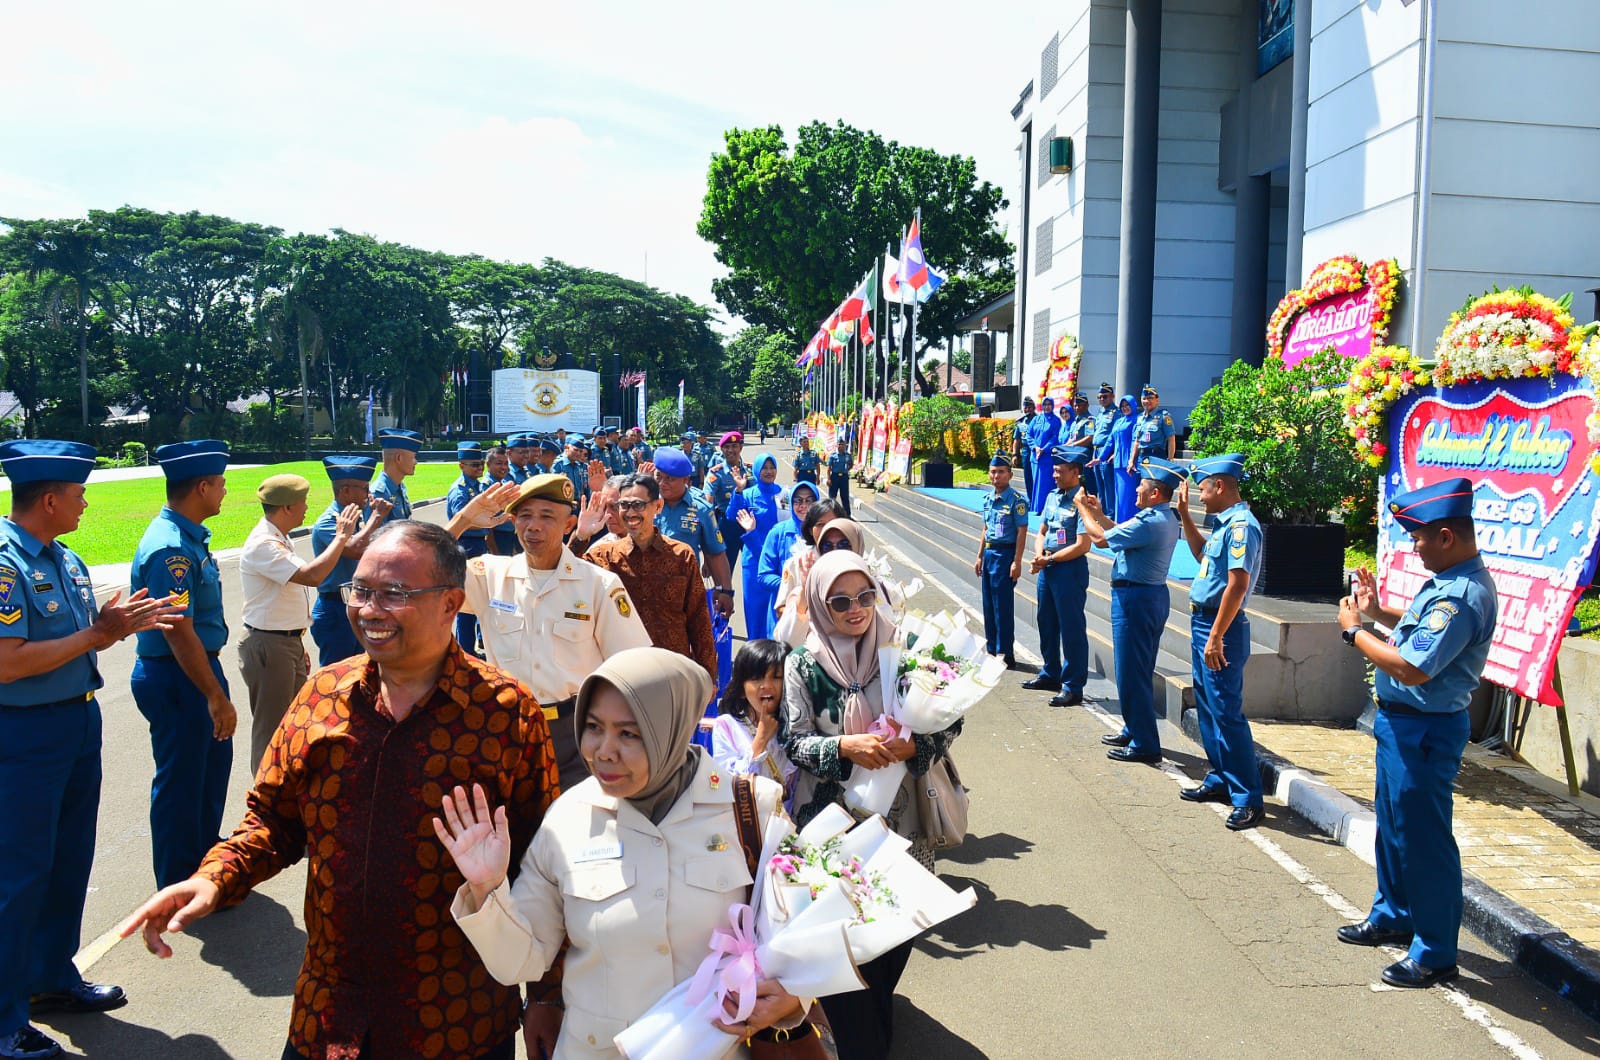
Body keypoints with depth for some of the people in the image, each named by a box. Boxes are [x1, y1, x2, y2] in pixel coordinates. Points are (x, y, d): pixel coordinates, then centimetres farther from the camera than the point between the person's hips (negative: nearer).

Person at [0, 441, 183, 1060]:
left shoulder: (66, 560, 7)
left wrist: (118, 623, -2)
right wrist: (96, 635, -20)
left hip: (79, 724, 9)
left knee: (70, 860, 19)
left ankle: (53, 979, 37)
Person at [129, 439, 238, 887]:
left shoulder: (190, 536, 5)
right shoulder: (171, 549, -25)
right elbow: (178, 633, -27)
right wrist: (217, 697, -23)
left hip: (199, 667, 10)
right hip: (176, 679, -10)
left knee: (214, 760, 23)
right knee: (181, 781, 5)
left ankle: (204, 859, 42)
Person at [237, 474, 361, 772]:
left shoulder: (278, 539, 12)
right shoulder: (262, 545, -21)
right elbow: (312, 575, -34)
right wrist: (342, 535, -25)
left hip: (288, 643, 10)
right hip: (268, 646, -10)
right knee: (271, 728, 1)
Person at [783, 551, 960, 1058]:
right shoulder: (803, 665, -7)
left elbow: (949, 723, -1)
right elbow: (794, 741, -6)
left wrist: (914, 746, -21)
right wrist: (844, 746, -22)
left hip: (900, 817, 2)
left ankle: (879, 1017, 44)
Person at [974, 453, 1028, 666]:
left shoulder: (1016, 500, -11)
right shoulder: (988, 499, 11)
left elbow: (1021, 532, -14)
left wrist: (1017, 562, -18)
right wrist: (980, 556, 17)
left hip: (1005, 554, -8)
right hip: (989, 553, 8)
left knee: (1003, 607, -4)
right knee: (988, 605, 12)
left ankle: (1004, 653, 3)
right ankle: (991, 650, 22)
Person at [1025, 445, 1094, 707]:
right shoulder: (1052, 497, 10)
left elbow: (1082, 545, -20)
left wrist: (1049, 559, -14)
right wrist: (1038, 556, -2)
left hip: (1070, 568, -9)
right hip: (1047, 567, 9)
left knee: (1072, 628, -1)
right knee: (1047, 623, 19)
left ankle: (1073, 687, 6)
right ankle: (1051, 674, 35)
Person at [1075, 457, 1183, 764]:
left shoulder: (1150, 522, -23)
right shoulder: (1166, 518, 9)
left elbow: (1100, 538, -18)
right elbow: (1123, 533, 18)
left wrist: (1083, 508, -3)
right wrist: (1099, 513, 18)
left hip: (1134, 598, -11)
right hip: (1153, 594, 11)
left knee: (1131, 673, -3)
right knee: (1140, 671, 19)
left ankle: (1144, 744, 3)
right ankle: (1134, 730, 32)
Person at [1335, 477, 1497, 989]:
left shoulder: (1462, 596, -27)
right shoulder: (1451, 580, 5)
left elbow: (1412, 669, -29)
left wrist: (1355, 629, -17)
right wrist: (1378, 612, 7)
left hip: (1424, 731, -11)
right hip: (1401, 722, 11)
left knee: (1422, 839, 1)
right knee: (1392, 825, 23)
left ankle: (1435, 954, 15)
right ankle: (1393, 917, 41)